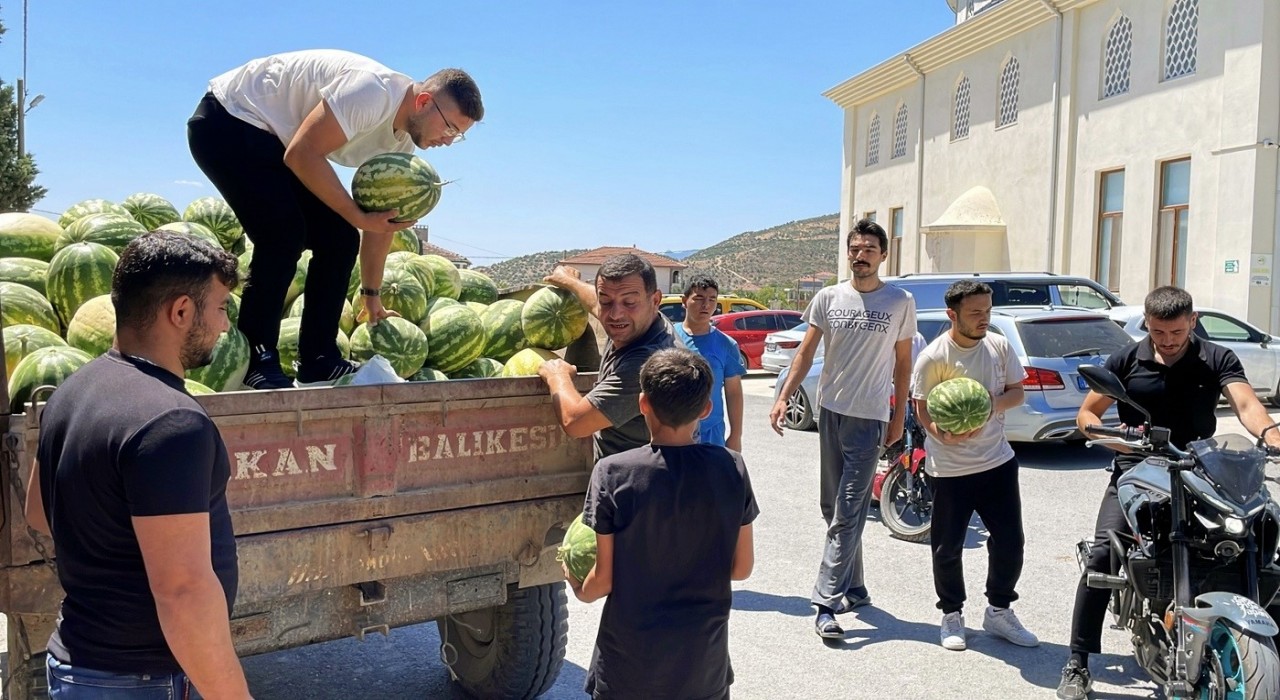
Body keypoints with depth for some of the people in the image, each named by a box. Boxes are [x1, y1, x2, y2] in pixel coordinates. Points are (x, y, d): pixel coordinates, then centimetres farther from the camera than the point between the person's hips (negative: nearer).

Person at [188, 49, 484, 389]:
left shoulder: (402, 140, -1)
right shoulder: (373, 91, -29)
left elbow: (382, 219, 6)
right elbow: (302, 154, -31)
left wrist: (372, 296, 8)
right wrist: (358, 217, -28)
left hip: (274, 139, 9)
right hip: (226, 123, -9)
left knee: (341, 239, -2)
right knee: (284, 234, -23)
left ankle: (318, 360, 5)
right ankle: (255, 361, -12)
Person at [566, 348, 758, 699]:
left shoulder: (613, 473, -16)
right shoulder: (731, 468, -10)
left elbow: (603, 579, -11)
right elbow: (741, 567, -1)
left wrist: (579, 589, 11)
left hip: (629, 669, -2)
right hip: (705, 663, 2)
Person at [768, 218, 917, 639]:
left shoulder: (900, 303, 0)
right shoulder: (828, 298, 5)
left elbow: (903, 363, 6)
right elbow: (806, 352, 5)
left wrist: (899, 417, 4)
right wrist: (783, 397, -5)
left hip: (869, 418, -4)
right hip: (830, 410, 4)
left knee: (848, 514, -8)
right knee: (833, 507, 11)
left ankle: (828, 601, -8)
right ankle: (853, 589, 25)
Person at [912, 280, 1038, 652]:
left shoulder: (999, 346, 1)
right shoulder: (933, 357, -12)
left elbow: (1017, 392, 8)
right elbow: (923, 408, -9)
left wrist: (994, 403, -15)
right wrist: (943, 434, -29)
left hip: (998, 460, 4)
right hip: (950, 468, -4)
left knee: (1009, 541, 8)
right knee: (948, 548, 5)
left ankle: (999, 611, 28)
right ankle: (952, 615, 26)